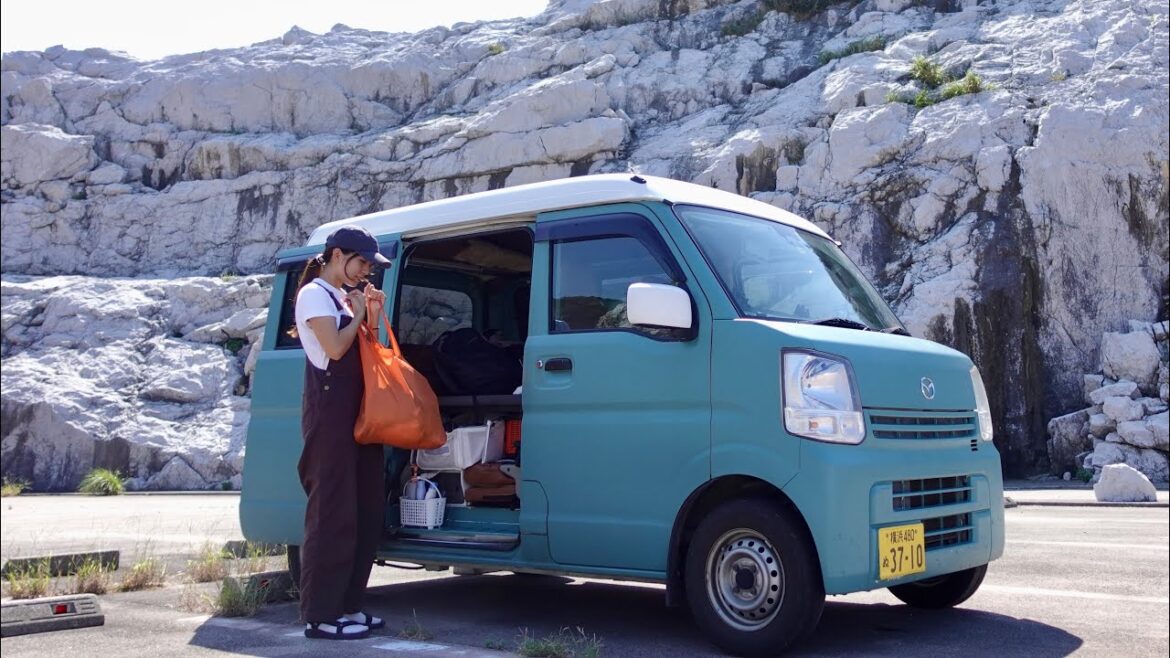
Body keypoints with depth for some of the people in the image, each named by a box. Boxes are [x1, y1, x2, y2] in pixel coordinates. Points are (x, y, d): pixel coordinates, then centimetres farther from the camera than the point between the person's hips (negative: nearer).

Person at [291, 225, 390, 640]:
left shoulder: (344, 297, 20)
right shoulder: (314, 294, -6)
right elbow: (334, 348, -18)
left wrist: (372, 319, 4)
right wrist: (359, 315, -4)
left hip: (357, 411, 9)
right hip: (329, 412, -9)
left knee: (366, 511, 8)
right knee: (333, 512, -10)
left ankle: (347, 605, 15)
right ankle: (321, 615, -6)